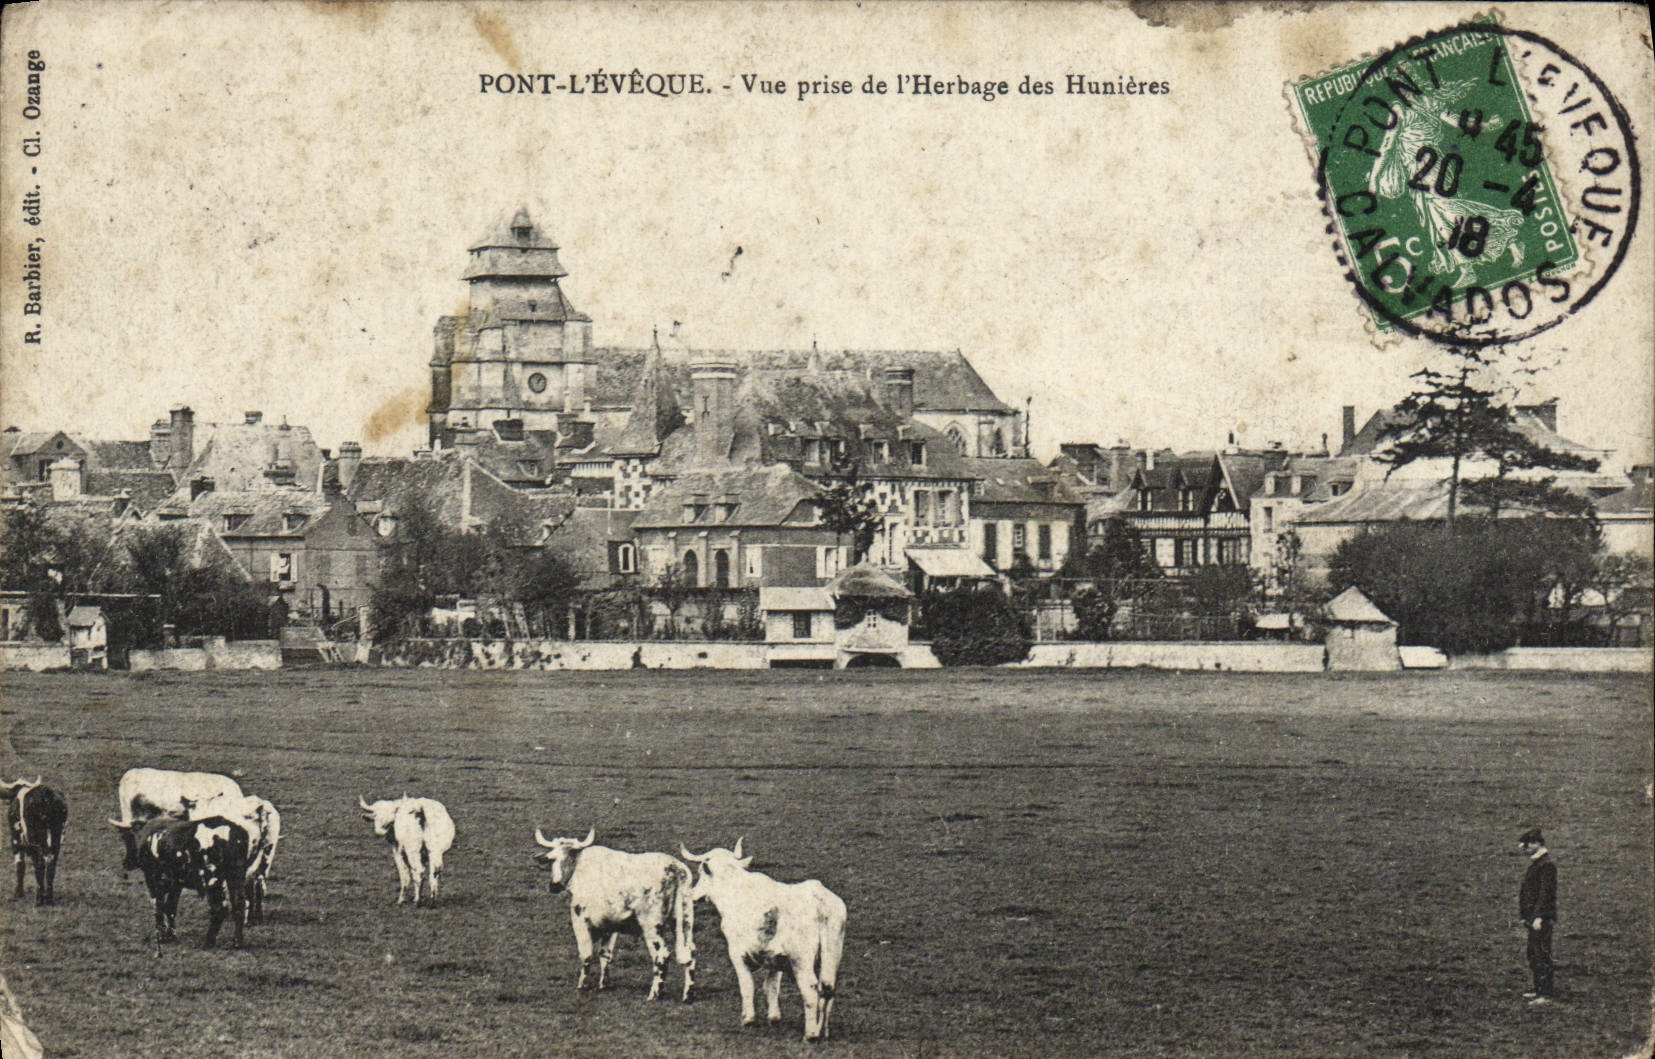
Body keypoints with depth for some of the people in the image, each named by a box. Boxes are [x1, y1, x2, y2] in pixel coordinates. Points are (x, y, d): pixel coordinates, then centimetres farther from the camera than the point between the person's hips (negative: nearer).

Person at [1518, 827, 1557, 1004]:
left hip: (1542, 919, -11)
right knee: (1533, 955, 16)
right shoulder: (1536, 864, 17)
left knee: (1542, 956, -9)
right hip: (1534, 918, 11)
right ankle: (1538, 989, 25)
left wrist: (1538, 918, -24)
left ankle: (1545, 995, -7)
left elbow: (1545, 893, -21)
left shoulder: (1546, 865, -15)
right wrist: (1527, 917, 22)